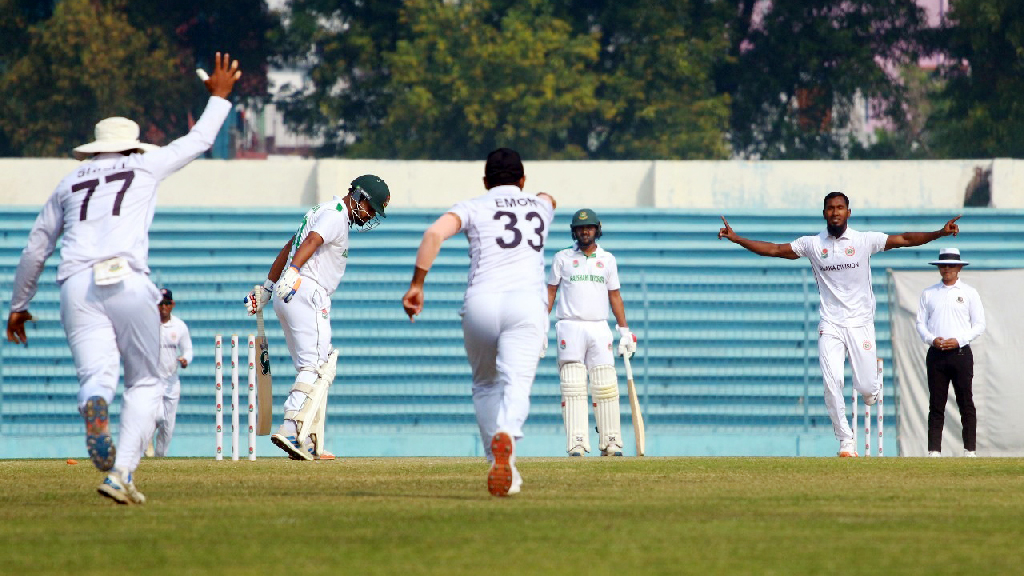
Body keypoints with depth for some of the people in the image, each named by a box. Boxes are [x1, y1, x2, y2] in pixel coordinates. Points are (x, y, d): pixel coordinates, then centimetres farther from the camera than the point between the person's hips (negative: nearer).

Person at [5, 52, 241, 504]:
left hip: (76, 285, 2)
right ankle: (122, 472, -11)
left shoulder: (70, 184, 25)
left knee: (97, 375, -11)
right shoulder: (145, 167, 17)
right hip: (129, 284, -2)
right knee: (145, 382, 9)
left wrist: (18, 306, 35)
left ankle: (94, 406, -51)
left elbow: (35, 250, 26)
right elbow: (198, 141, 31)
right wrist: (219, 97, 47)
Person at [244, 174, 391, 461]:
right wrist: (293, 273, -41)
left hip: (288, 295, 10)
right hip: (307, 295, -10)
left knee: (320, 367, 12)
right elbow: (311, 242, -25)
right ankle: (291, 430, -29)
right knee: (314, 367, -16)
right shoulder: (335, 215, -7)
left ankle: (311, 445, 8)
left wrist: (267, 288, 29)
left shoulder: (322, 211, 25)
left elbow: (289, 248, 29)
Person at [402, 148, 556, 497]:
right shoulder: (540, 207, 26)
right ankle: (506, 435, -47)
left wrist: (417, 284, -4)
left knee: (485, 386, 20)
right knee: (516, 384, -16)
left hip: (480, 302, 0)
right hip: (527, 302, 0)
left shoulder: (473, 208, 15)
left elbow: (435, 233, -5)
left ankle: (500, 464, 14)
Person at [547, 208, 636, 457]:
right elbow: (550, 292, 8)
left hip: (599, 328, 2)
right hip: (570, 327, -2)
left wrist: (625, 331, 8)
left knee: (606, 387, -3)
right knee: (573, 387, -9)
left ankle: (610, 441, 1)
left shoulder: (607, 259, 14)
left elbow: (614, 296, 15)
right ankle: (576, 442, -13)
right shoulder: (562, 258, 8)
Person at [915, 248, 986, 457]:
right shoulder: (928, 293, 13)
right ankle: (934, 450, -2)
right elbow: (920, 322, 11)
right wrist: (932, 339, -8)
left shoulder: (969, 293, 7)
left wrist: (959, 340, -11)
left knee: (966, 403, -3)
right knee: (936, 404, -1)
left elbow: (979, 325, 3)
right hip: (936, 354, 2)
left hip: (960, 352, -2)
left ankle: (970, 450, -1)